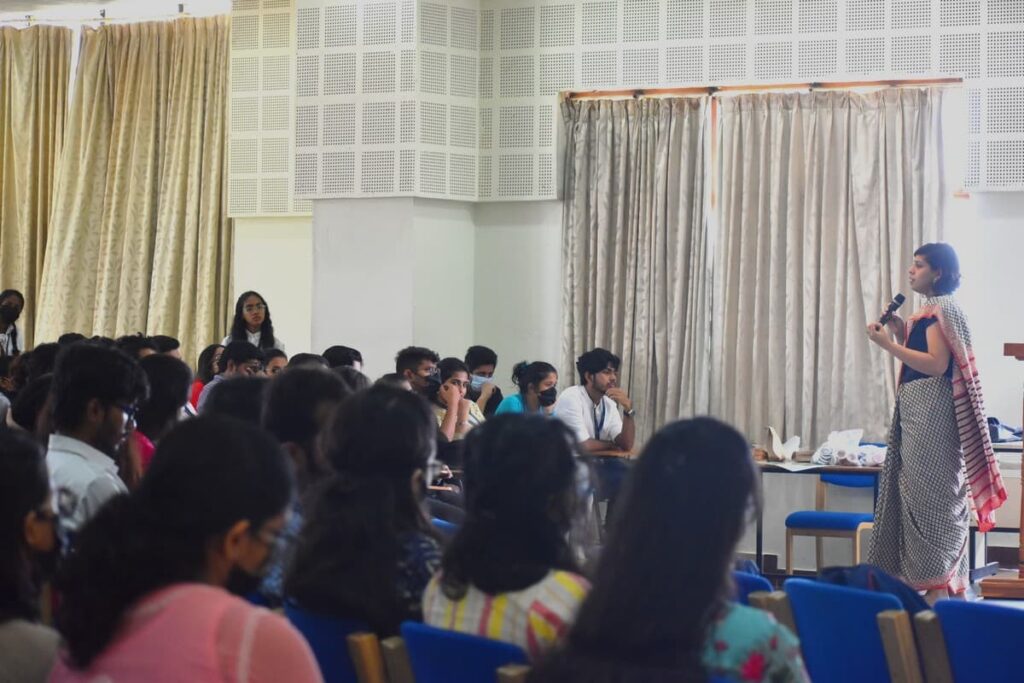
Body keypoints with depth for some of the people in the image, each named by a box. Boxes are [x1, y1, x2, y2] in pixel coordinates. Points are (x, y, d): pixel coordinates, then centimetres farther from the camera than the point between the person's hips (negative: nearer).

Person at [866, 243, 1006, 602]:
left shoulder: (941, 310, -11)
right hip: (916, 411, 10)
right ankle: (932, 579, 14)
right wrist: (900, 334, 7)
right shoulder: (928, 311, 18)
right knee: (918, 491, 10)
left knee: (929, 493, -8)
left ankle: (938, 584, -5)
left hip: (932, 412, -10)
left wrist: (888, 344, -19)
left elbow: (936, 364, -21)